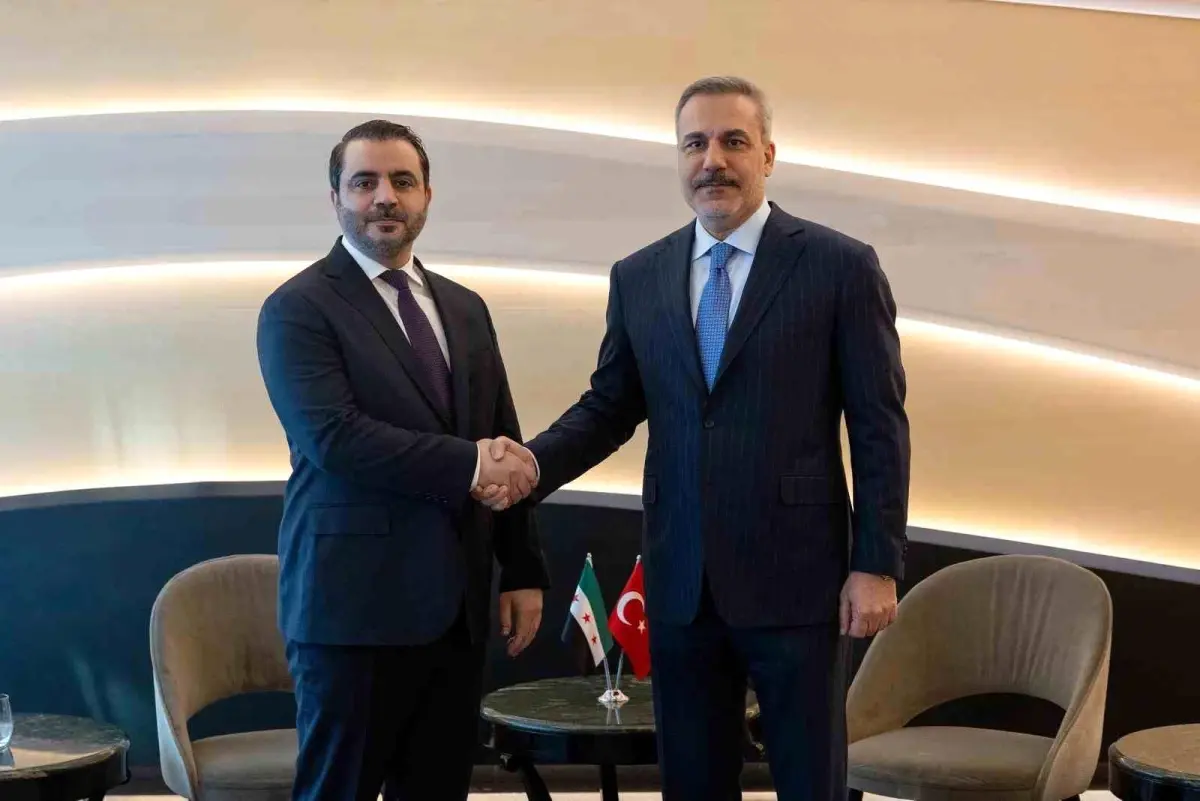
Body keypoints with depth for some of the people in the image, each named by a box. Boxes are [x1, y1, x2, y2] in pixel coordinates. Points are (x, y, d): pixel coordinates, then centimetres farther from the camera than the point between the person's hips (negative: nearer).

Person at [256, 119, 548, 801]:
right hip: (356, 603, -6)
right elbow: (333, 436, -18)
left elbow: (505, 450, 16)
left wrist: (524, 570, 10)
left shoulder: (466, 309, 15)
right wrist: (467, 465, -18)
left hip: (456, 607, 6)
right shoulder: (299, 309, -5)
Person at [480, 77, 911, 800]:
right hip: (680, 583, 4)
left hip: (795, 579, -3)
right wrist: (533, 463, -9)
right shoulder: (638, 278, 8)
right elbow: (609, 408, 11)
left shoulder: (840, 266, -4)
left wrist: (876, 566, -9)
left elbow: (880, 429, -4)